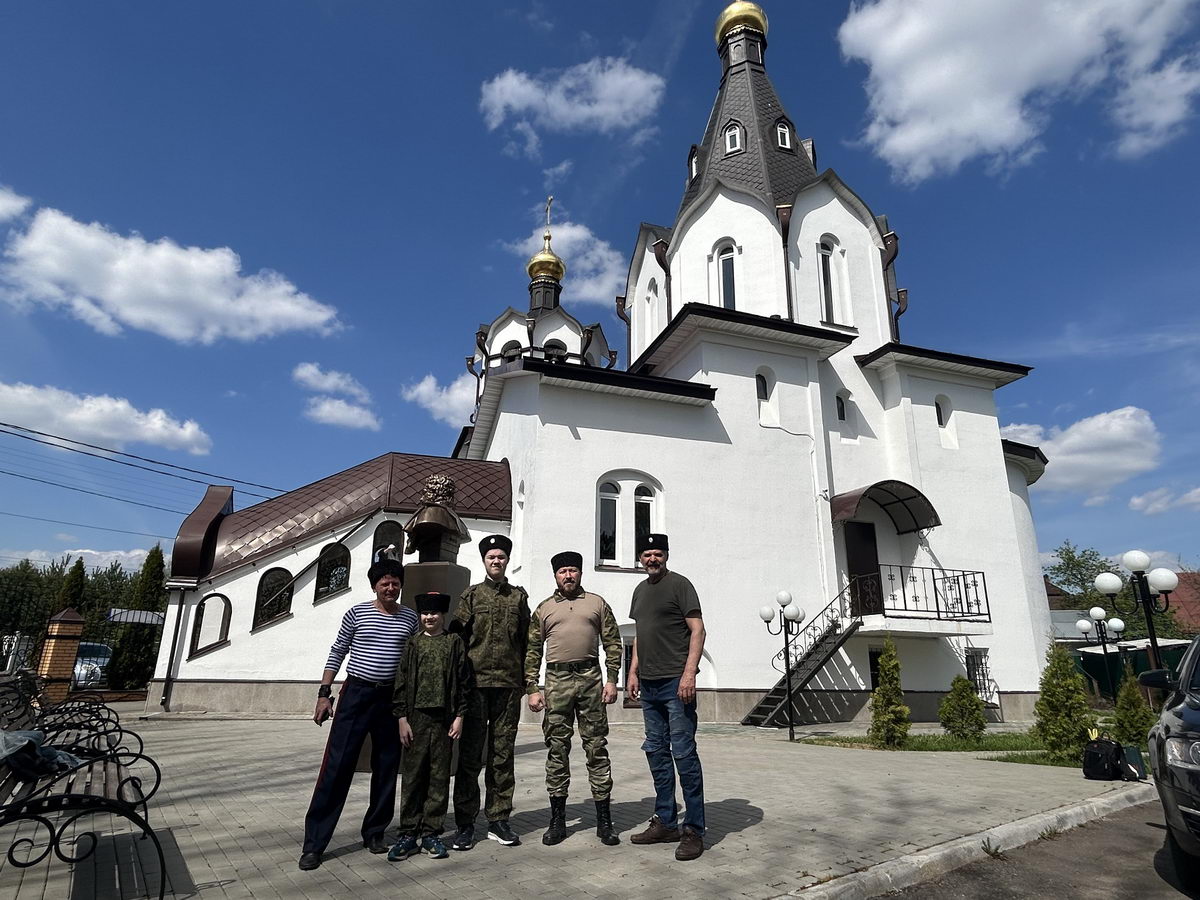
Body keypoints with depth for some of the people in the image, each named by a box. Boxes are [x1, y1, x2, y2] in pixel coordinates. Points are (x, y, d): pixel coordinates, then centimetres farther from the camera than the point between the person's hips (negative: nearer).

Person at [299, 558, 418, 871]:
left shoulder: (410, 619, 4)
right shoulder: (357, 613, -1)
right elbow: (337, 653, 4)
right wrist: (324, 693, -2)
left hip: (392, 698, 2)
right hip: (356, 694, -2)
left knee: (386, 769, 9)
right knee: (337, 767, -3)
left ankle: (374, 833, 25)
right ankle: (314, 844, 7)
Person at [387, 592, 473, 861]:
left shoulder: (455, 643, 5)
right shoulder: (412, 644, 5)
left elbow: (463, 682, 4)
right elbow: (401, 682, 3)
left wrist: (459, 716, 0)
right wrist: (402, 718, -3)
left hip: (444, 720, 0)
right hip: (416, 718, 0)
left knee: (439, 778, 6)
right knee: (413, 776, 4)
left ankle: (431, 832, 17)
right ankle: (408, 834, 15)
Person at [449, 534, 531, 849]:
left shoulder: (519, 596, 11)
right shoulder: (471, 595, 7)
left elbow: (526, 641, 12)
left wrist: (524, 680, 7)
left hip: (508, 685, 2)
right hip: (476, 683, -1)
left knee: (503, 756, 8)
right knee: (470, 755, 1)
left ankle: (498, 820, 18)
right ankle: (465, 824, 12)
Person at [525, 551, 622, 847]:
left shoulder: (597, 603, 10)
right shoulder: (544, 608, 11)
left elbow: (612, 643, 7)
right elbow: (532, 650, 9)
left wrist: (612, 680, -1)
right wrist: (531, 689, 2)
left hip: (590, 679, 0)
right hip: (556, 681, 1)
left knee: (596, 747, 3)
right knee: (557, 749, 5)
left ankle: (604, 820, 13)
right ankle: (557, 820, 17)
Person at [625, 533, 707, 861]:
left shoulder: (679, 584, -4)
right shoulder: (640, 590, 17)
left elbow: (698, 630, -9)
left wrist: (689, 673, -18)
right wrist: (633, 672, 15)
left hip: (676, 682, -7)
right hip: (649, 684, 7)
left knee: (684, 753, -5)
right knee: (656, 751, 11)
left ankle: (694, 830, 4)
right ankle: (665, 822, 22)